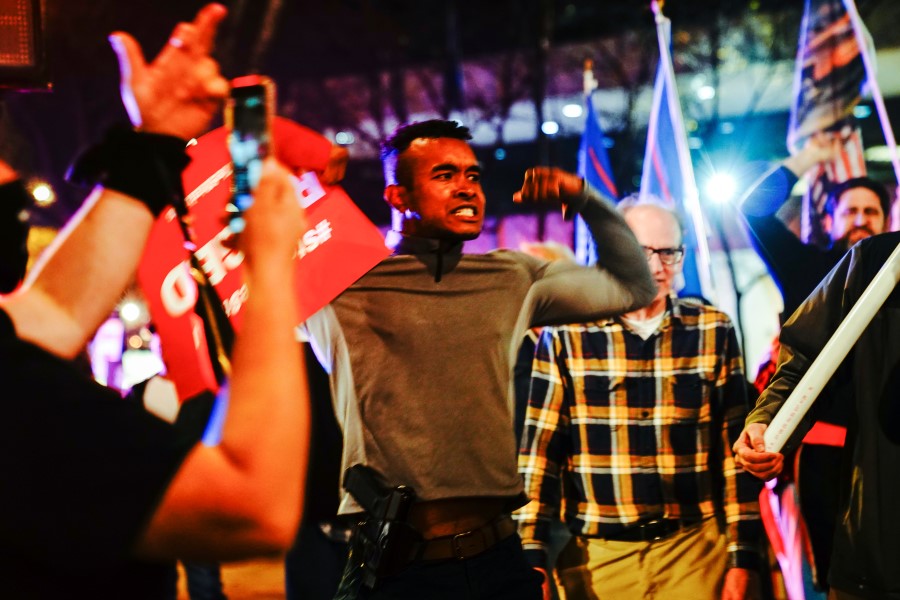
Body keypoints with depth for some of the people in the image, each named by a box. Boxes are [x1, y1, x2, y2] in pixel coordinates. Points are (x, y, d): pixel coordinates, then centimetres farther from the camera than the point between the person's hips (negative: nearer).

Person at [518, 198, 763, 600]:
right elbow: (540, 451, 0)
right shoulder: (566, 335, -2)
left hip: (697, 549, 1)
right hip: (596, 554, 0)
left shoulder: (713, 331, 2)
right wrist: (532, 558, -4)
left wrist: (743, 558, 1)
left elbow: (733, 449, 3)